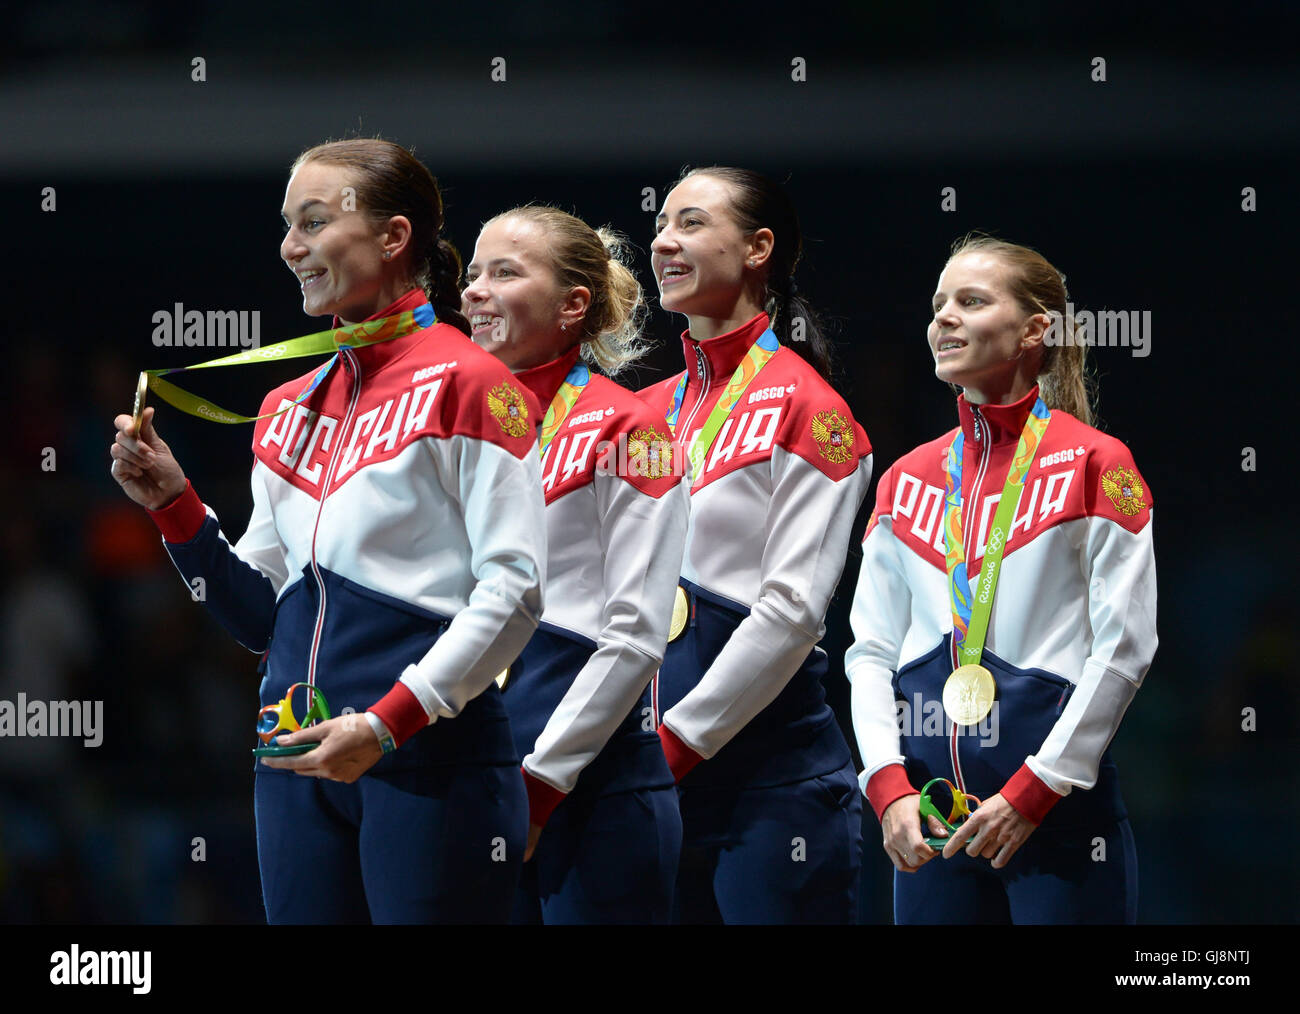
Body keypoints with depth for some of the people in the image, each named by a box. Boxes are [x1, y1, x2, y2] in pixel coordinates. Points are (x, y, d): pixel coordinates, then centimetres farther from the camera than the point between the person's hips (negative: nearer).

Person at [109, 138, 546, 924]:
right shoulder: (291, 409, 16)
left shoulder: (464, 381, -4)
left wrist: (387, 723, -18)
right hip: (299, 759, 7)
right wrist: (174, 504, 4)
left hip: (428, 753, -6)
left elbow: (513, 592, -12)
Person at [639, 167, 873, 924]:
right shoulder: (649, 412, 15)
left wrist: (677, 740, -14)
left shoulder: (803, 406, -5)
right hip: (659, 777, 6)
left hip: (772, 776, -6)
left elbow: (792, 610, -13)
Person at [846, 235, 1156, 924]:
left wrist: (1033, 791, -12)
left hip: (1058, 811, -5)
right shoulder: (908, 479, 14)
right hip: (931, 815, 5)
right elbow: (870, 651, 11)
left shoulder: (1094, 464, -1)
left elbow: (1124, 647, -7)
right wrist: (889, 784, -4)